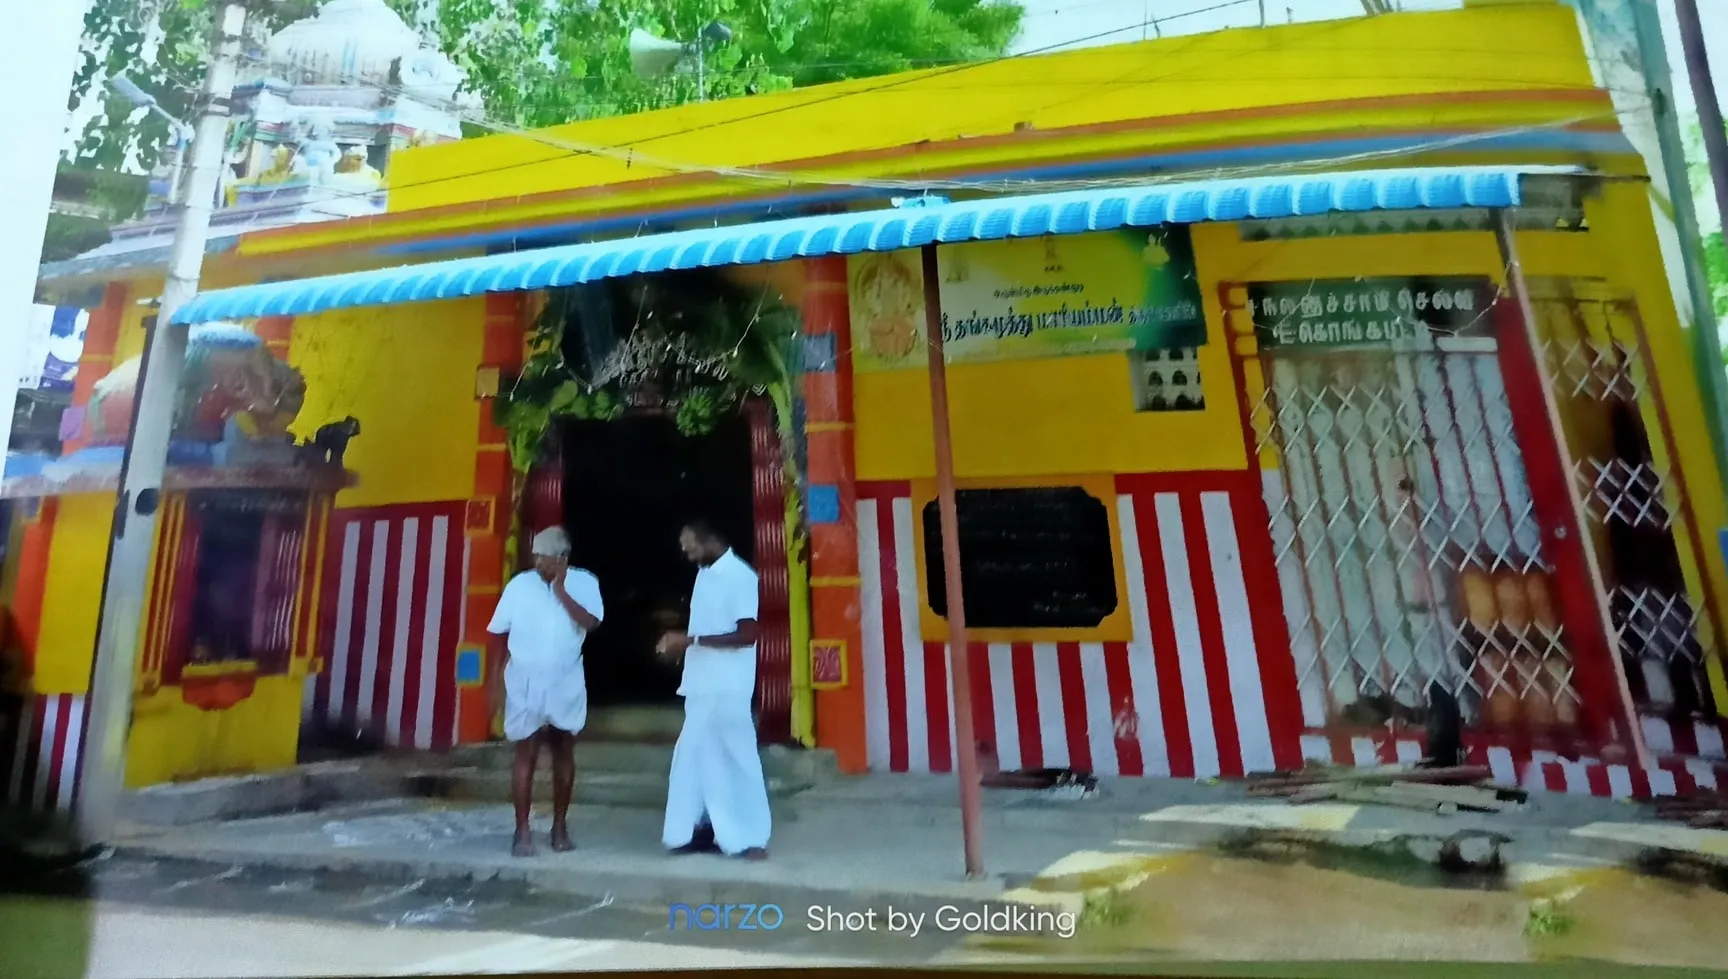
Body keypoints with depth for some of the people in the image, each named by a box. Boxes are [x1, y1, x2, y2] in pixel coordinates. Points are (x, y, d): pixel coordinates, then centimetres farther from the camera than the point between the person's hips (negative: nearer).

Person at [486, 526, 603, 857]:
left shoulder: (584, 582, -7)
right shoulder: (519, 585, -5)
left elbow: (591, 623, -21)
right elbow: (498, 633, 2)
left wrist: (561, 591, -22)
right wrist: (495, 678, 1)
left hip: (566, 685, 1)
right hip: (525, 685, 0)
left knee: (563, 755, 10)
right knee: (525, 756, 3)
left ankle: (560, 826, 24)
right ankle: (522, 831, 12)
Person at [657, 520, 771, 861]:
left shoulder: (740, 576, -14)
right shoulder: (705, 574, 12)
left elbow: (747, 634, -21)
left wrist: (691, 641, -21)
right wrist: (680, 643, 5)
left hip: (727, 688, -8)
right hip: (702, 684, 8)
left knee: (733, 758, -1)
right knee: (697, 756, 13)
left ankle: (749, 838, 11)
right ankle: (703, 829, 26)